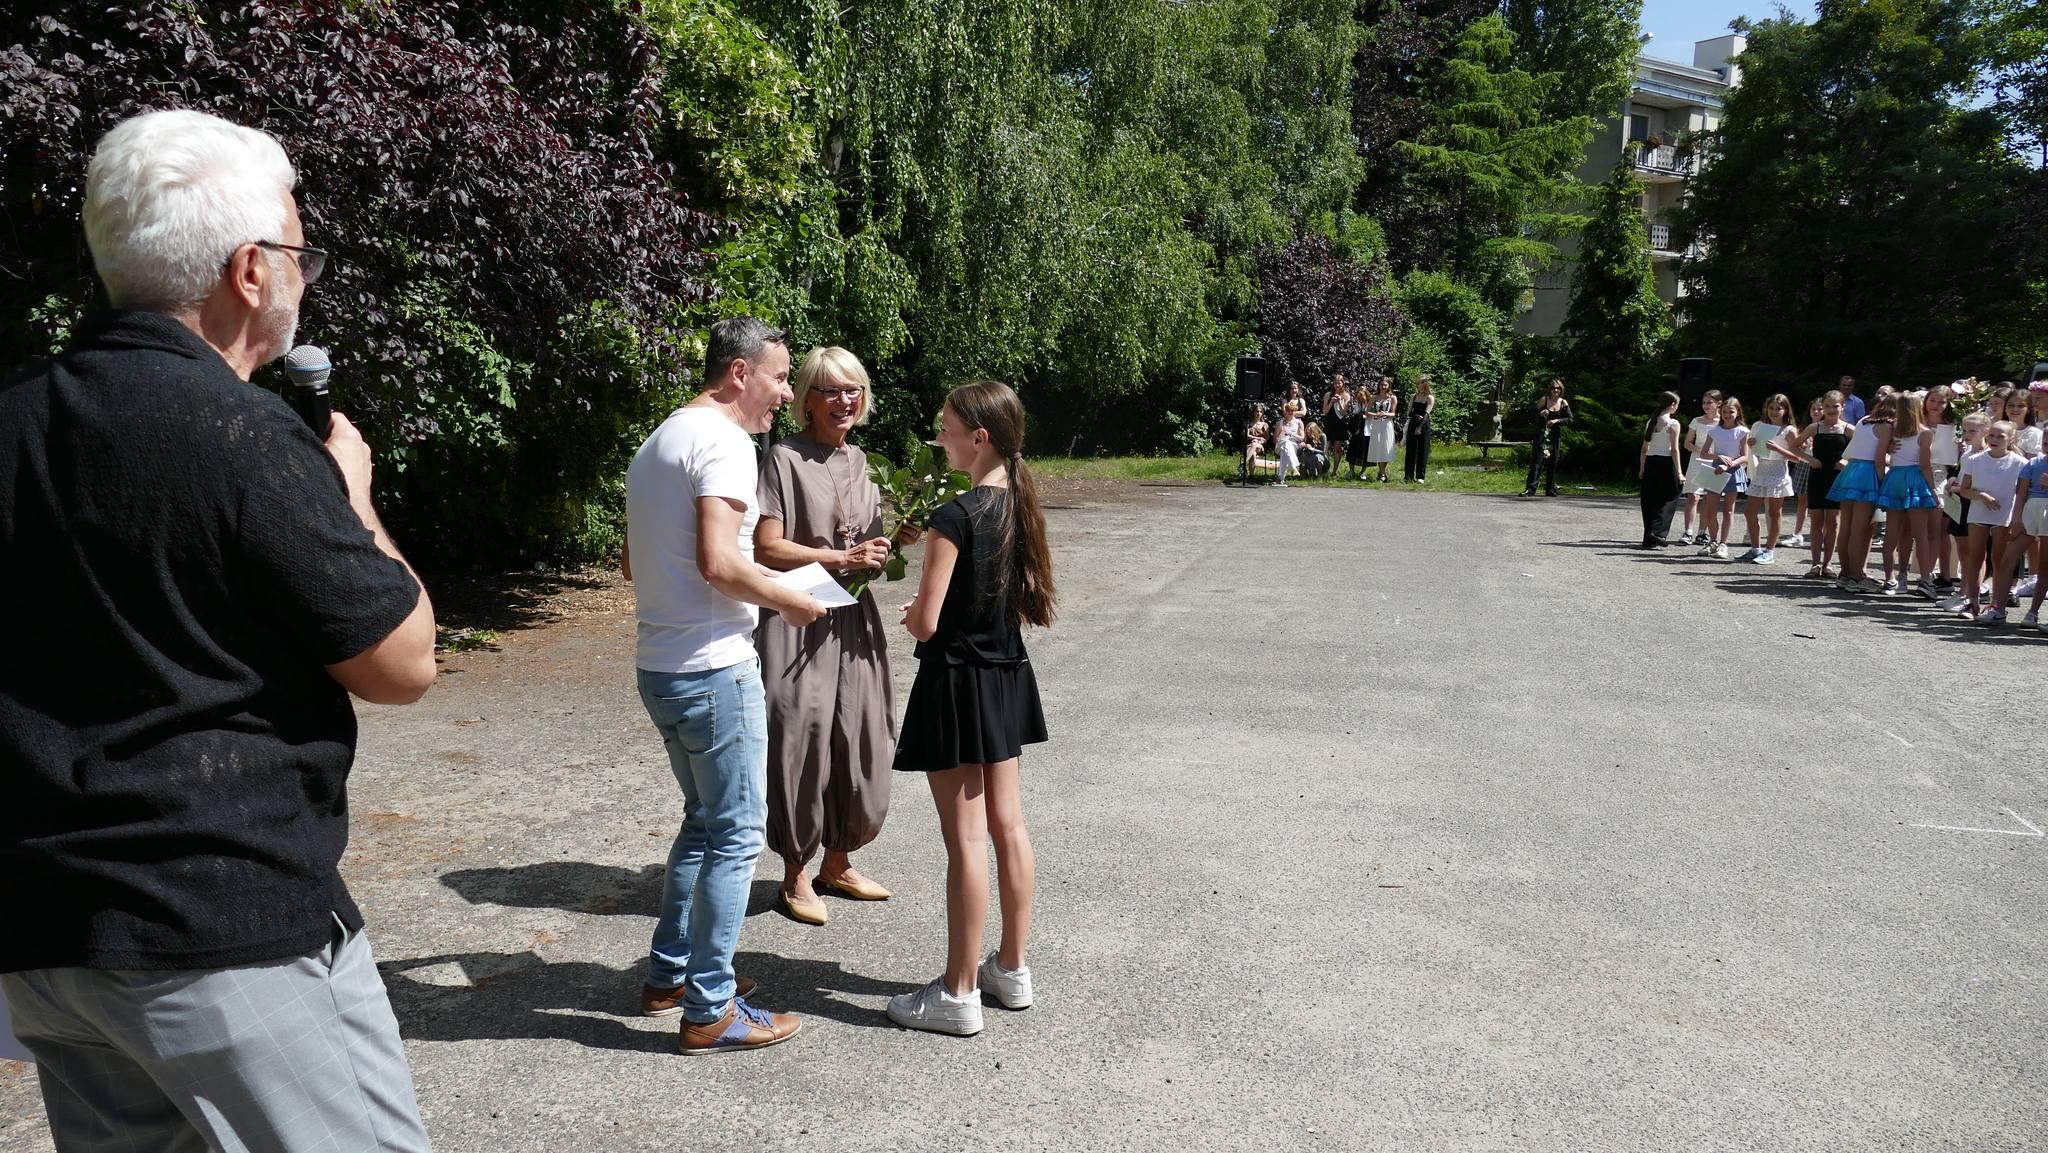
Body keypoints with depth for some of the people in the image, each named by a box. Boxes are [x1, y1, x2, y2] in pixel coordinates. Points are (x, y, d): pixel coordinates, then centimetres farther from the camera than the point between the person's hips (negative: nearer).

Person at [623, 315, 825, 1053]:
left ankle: (670, 974, 30)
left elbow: (636, 562, 21)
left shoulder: (659, 441, 16)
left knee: (705, 821, 21)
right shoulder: (724, 442, -14)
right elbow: (720, 562, -25)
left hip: (660, 666, 10)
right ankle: (710, 1011, 8)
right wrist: (792, 602, -10)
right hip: (713, 668, -10)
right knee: (736, 835, 0)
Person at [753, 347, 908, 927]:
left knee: (859, 743, 11)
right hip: (800, 620, -7)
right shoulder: (785, 457, -8)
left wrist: (894, 538, 1)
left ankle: (838, 863, 29)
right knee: (802, 743, 0)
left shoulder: (858, 459, 13)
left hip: (854, 618, 7)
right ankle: (795, 875, 17)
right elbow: (767, 547, -15)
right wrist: (842, 558, -18)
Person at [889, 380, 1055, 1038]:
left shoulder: (956, 517, -20)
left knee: (966, 842, -1)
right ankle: (1011, 969, 26)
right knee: (1008, 826, 14)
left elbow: (926, 622, -19)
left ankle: (959, 994, 10)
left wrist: (910, 613, 2)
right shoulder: (1021, 507, 4)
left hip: (957, 682, -8)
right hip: (1006, 675, 8)